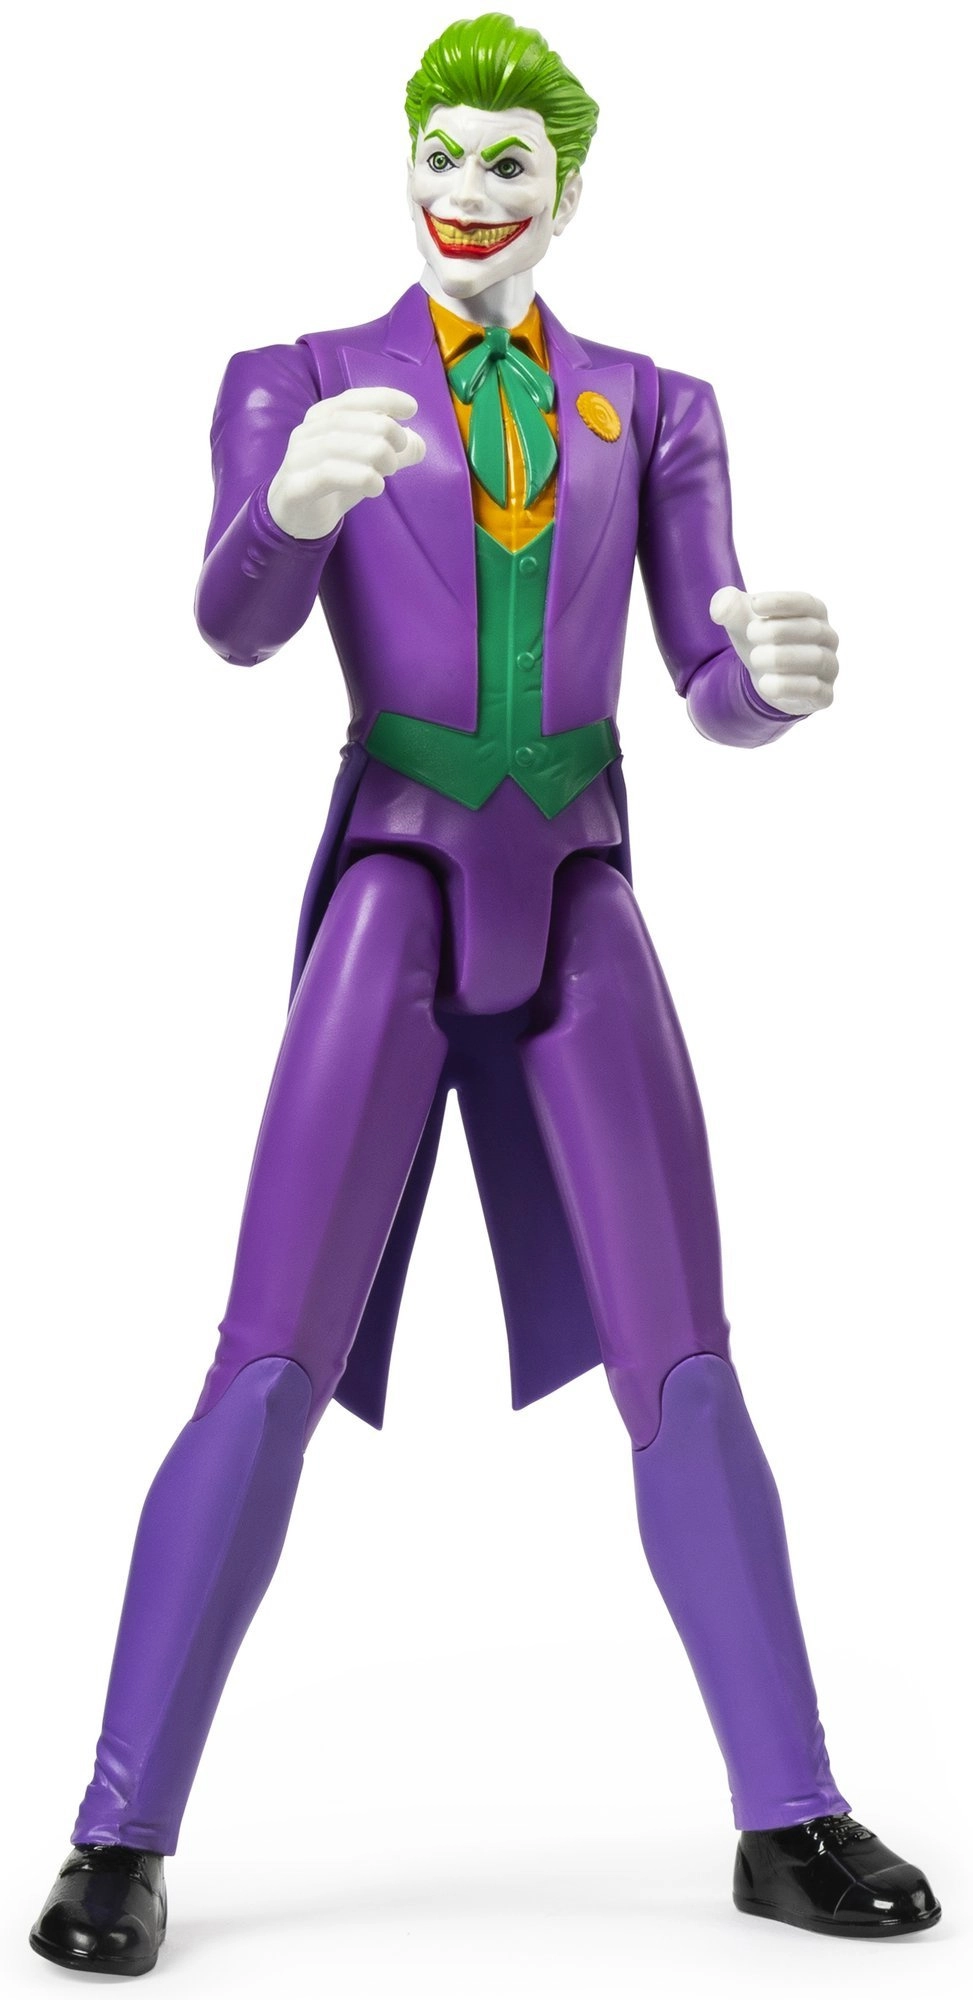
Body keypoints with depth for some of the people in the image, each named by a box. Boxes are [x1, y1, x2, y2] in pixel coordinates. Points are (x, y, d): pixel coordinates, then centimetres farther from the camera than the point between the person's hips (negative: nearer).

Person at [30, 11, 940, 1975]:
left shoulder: (654, 409, 15)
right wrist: (299, 497, -38)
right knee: (270, 1374, -12)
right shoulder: (293, 382, 7)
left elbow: (715, 694, 3)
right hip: (390, 911, -2)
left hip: (577, 919, 3)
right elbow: (237, 621, -13)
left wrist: (785, 670, -24)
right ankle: (121, 1837, -2)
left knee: (681, 1365, -5)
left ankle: (790, 1820, 5)